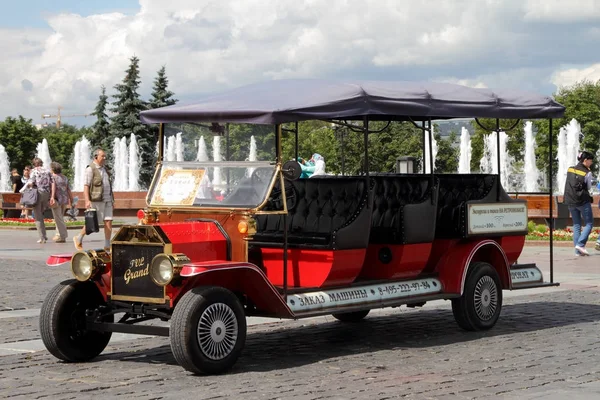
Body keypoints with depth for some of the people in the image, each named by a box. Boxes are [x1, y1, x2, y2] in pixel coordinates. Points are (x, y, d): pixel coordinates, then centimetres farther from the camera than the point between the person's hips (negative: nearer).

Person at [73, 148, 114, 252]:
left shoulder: (104, 169, 17)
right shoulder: (90, 169, -8)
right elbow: (86, 186, -14)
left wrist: (111, 199, 20)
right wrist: (87, 201, -23)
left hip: (107, 200, 7)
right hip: (96, 200, -7)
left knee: (108, 222, -1)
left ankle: (107, 246, 1)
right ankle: (79, 238, 16)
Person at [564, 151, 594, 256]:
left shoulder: (570, 169, 5)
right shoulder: (587, 173, -11)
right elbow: (589, 187, -1)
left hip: (570, 201, 6)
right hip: (582, 200, -6)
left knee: (576, 225, 10)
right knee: (589, 223, 5)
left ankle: (577, 250, 5)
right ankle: (580, 244, -12)